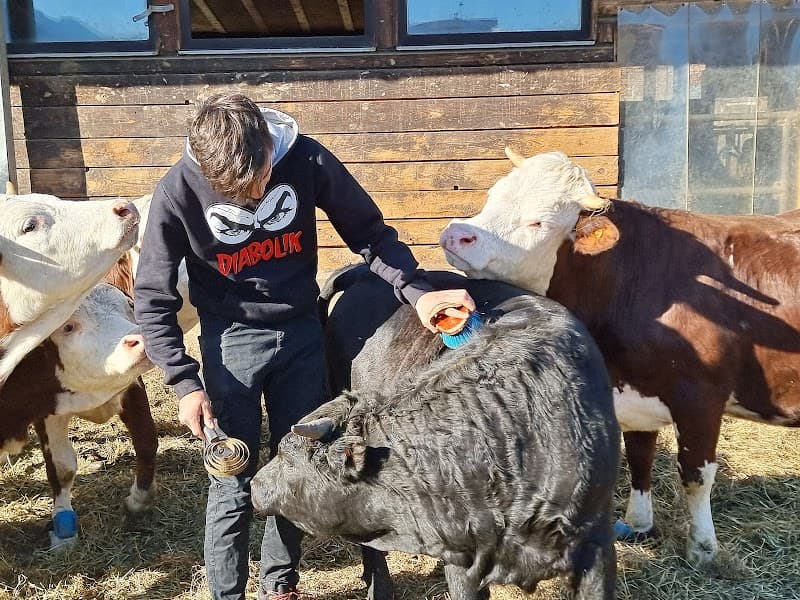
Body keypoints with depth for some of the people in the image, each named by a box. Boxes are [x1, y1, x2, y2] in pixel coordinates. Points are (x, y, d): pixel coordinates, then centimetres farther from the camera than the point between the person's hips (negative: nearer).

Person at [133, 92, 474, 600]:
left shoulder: (306, 160, -15)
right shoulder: (179, 191, -17)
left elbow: (369, 231, -6)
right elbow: (153, 299, -8)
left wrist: (417, 291, -21)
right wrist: (185, 382, -14)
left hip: (301, 334, 2)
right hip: (232, 340, -2)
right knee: (234, 482, 0)